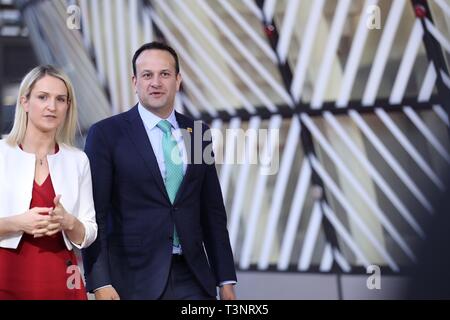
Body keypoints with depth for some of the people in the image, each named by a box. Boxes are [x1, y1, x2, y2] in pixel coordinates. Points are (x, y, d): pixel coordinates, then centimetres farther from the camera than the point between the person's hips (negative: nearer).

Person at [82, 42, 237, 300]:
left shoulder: (198, 134, 10)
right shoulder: (107, 134, -2)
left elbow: (213, 211, 13)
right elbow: (94, 213, -5)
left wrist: (226, 279, 10)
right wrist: (100, 283, -13)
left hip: (192, 278, 4)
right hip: (134, 279, -3)